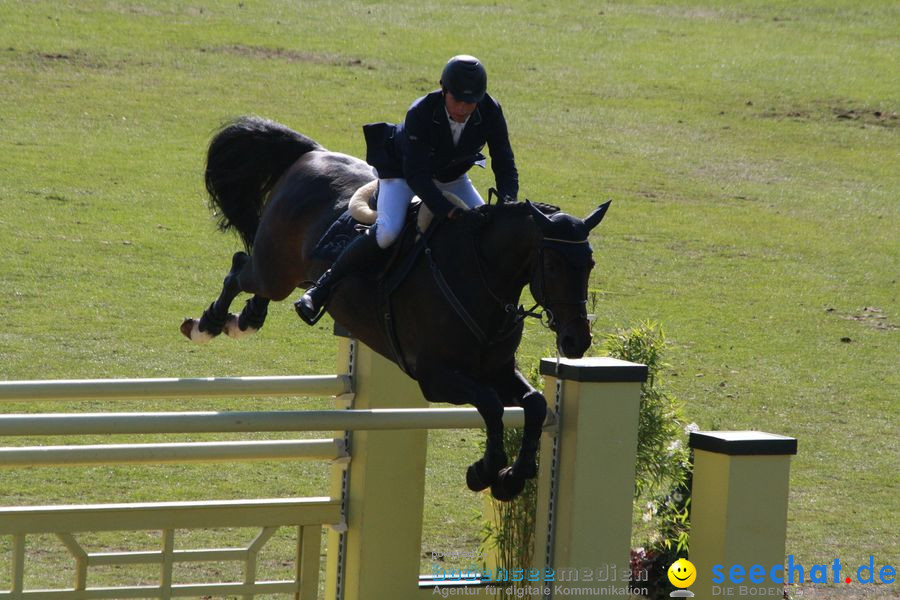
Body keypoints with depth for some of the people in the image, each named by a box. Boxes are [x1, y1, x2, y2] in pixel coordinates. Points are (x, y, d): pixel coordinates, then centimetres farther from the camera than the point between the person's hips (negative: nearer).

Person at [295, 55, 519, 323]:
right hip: (401, 172, -5)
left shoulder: (491, 112, -25)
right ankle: (323, 287, -16)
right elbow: (416, 175, -37)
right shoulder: (420, 113, -36)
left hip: (452, 176, 5)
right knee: (386, 233, -28)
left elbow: (504, 165, -18)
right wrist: (447, 210, -47)